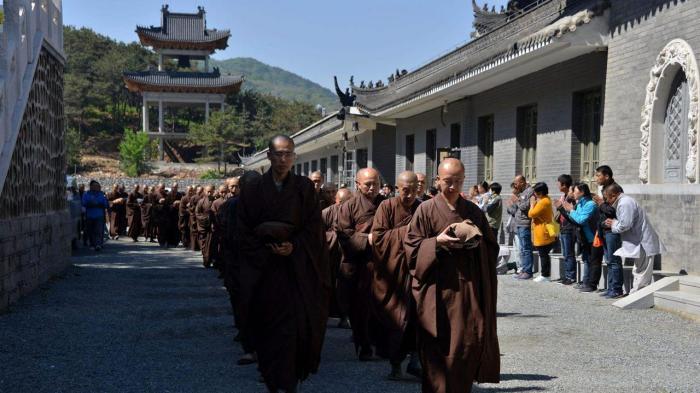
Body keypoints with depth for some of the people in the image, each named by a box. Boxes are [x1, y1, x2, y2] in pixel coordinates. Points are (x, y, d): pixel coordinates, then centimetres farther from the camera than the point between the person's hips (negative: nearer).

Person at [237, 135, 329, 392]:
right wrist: (268, 249, -11)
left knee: (297, 322, -4)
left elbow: (314, 227, -1)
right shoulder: (254, 190, 3)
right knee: (270, 324, 0)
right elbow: (244, 231, 1)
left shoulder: (304, 187, 2)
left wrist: (293, 247, -14)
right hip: (265, 267, 0)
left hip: (299, 266, 0)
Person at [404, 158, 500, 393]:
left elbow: (491, 248, 15)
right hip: (438, 289, -3)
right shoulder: (426, 210, 1)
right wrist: (436, 242, -15)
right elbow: (412, 246, -1)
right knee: (439, 349, -3)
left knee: (471, 342, 0)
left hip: (469, 287, 3)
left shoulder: (474, 212, 11)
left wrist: (477, 242, -5)